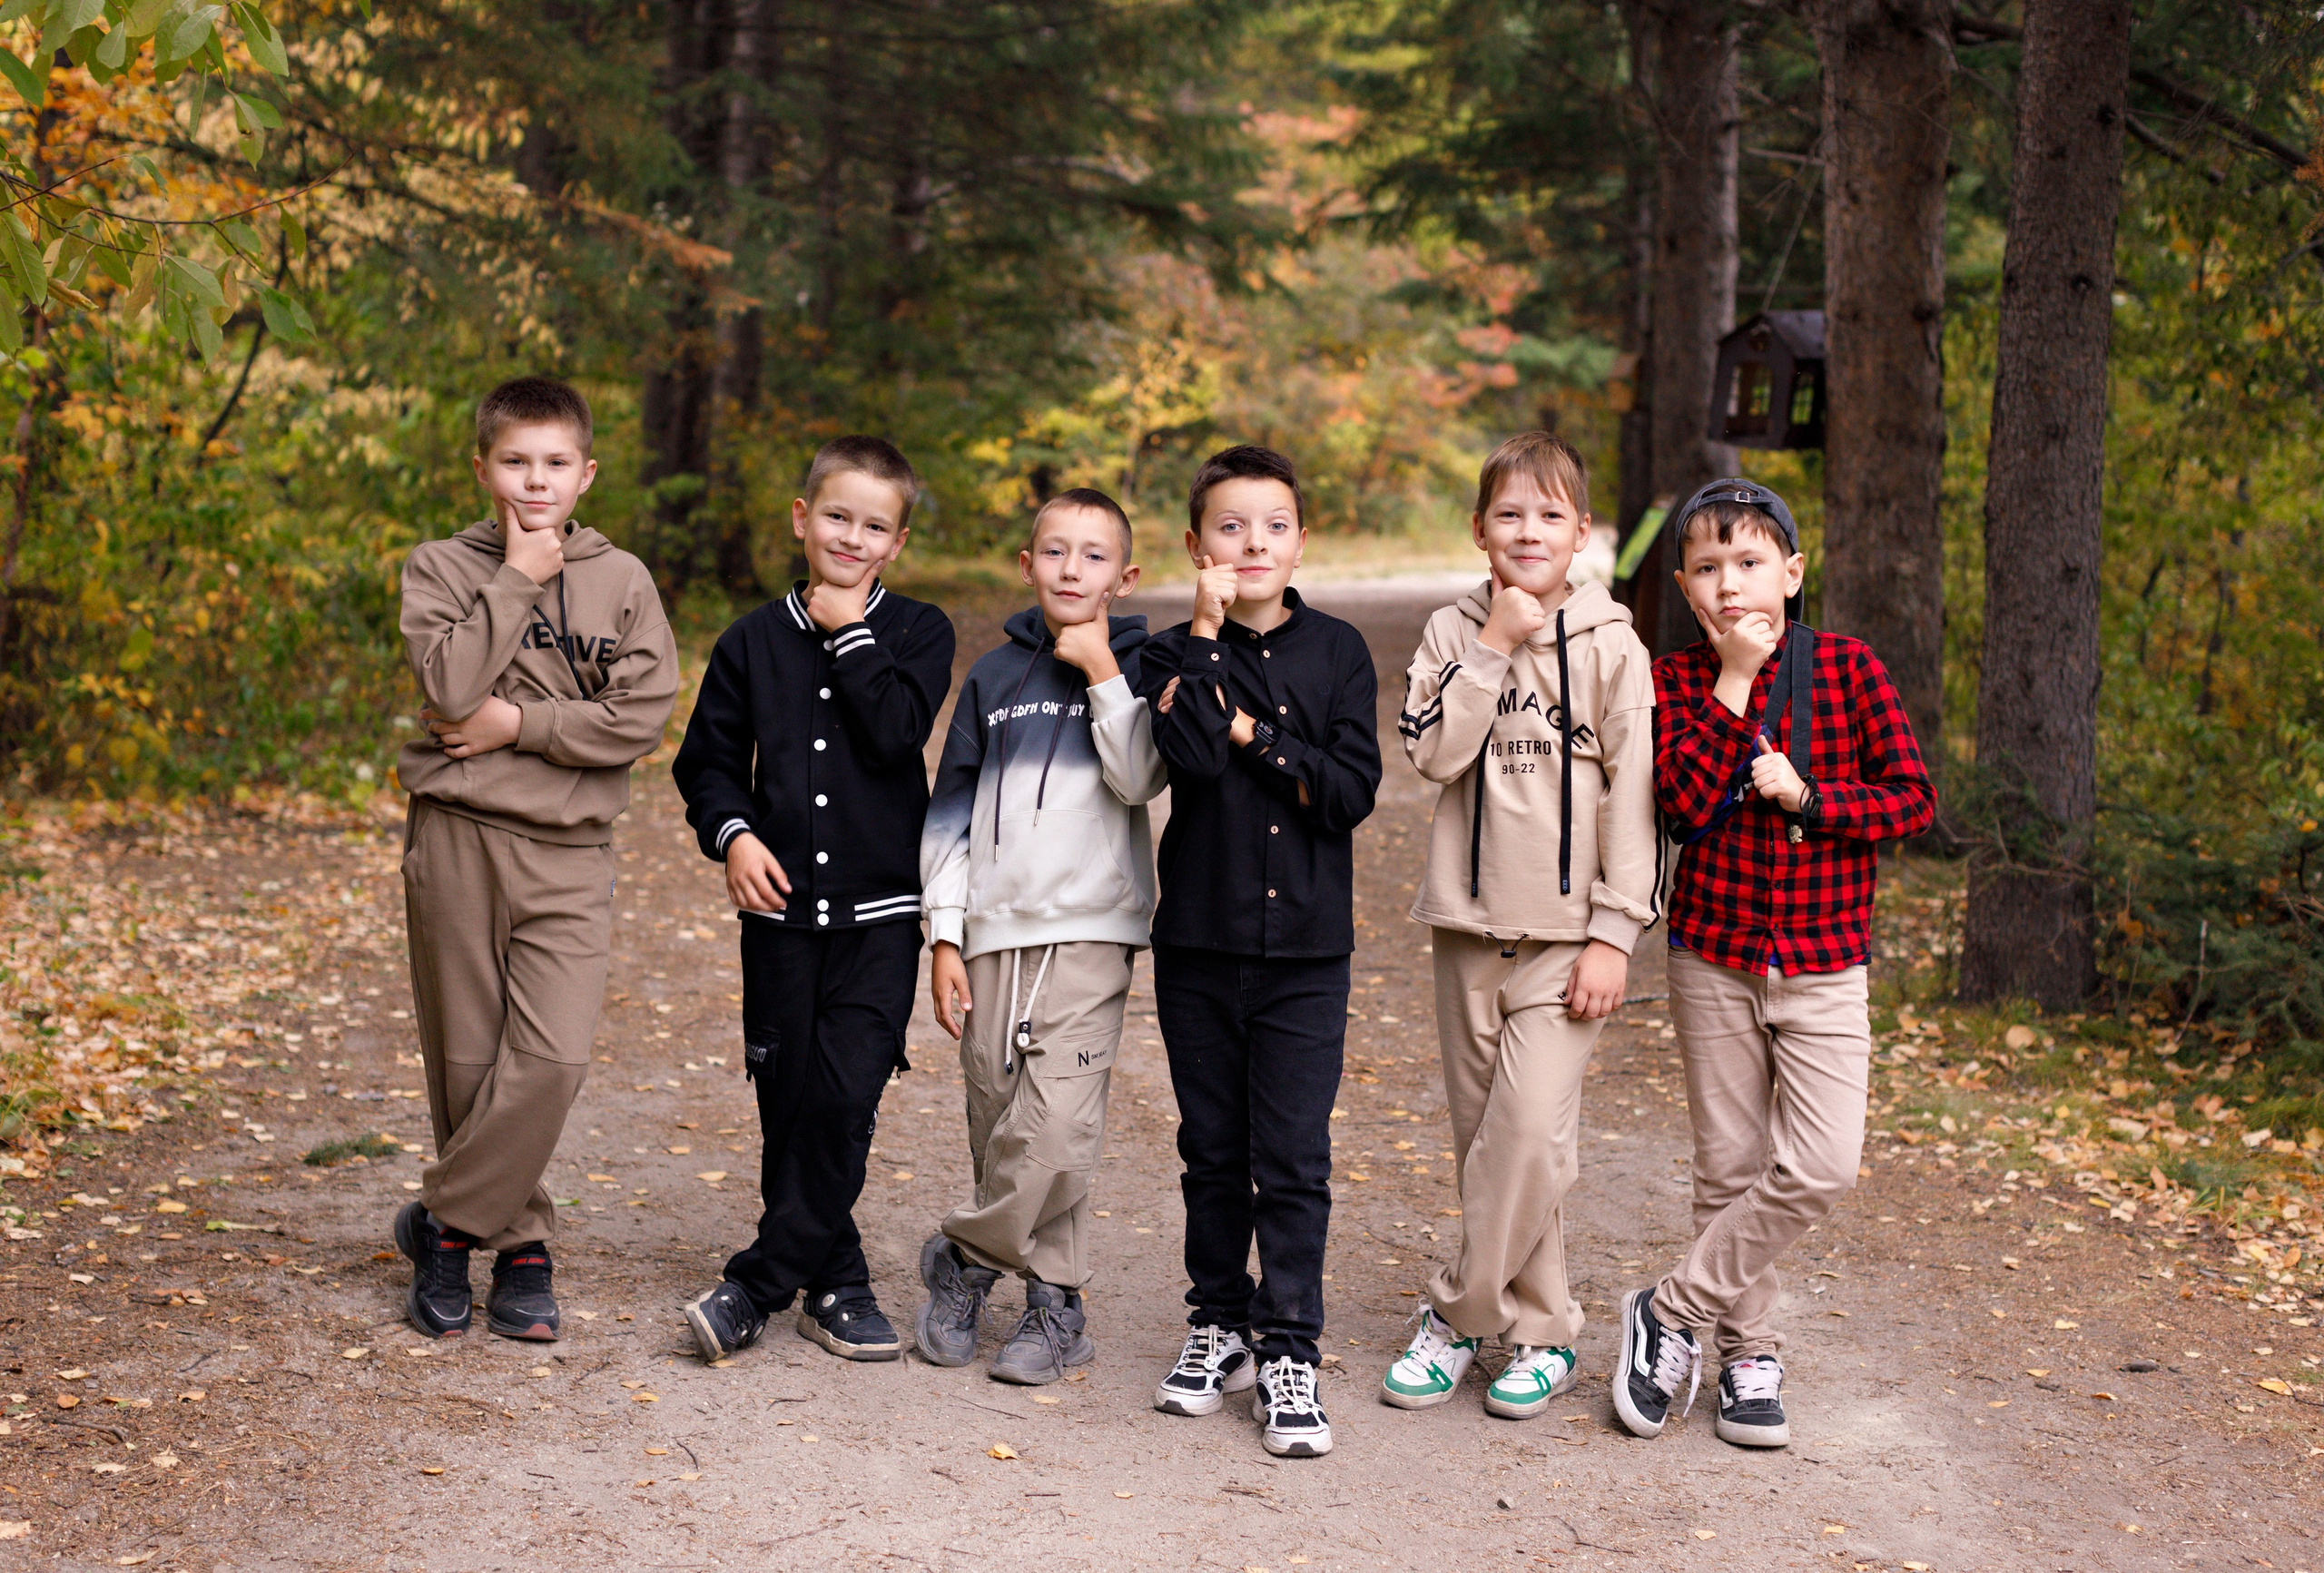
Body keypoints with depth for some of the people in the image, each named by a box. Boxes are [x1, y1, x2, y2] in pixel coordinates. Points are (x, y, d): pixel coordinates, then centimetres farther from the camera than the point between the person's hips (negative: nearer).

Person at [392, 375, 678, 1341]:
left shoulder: (622, 581, 6)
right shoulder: (441, 568, 4)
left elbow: (643, 716, -4)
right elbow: (449, 688, -13)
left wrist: (521, 724, -10)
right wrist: (517, 578, -10)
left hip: (569, 851, 0)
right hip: (457, 837, 0)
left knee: (554, 1057, -14)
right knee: (467, 1061, 4)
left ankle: (446, 1223, 3)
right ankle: (521, 1243, 20)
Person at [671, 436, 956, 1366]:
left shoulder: (917, 634, 3)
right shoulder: (753, 642, 7)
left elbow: (898, 734, -14)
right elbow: (708, 759, 11)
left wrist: (851, 635, -9)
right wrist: (732, 834, -7)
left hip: (880, 911, -2)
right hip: (780, 907, 2)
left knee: (846, 1096, -11)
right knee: (789, 1102, 5)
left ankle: (761, 1284, -3)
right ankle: (836, 1283, 19)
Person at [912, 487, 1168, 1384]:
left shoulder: (1138, 670, 4)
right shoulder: (994, 676, 12)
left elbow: (1141, 778, -11)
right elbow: (951, 810, 12)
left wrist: (1103, 673, -11)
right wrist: (944, 934, 6)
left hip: (1090, 929, -3)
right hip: (994, 930, 3)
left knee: (1055, 1129, -13)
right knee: (998, 1125, 2)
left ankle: (964, 1258, 6)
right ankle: (1056, 1303, 17)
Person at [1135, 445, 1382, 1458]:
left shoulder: (1337, 653, 2)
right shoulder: (1177, 656, 1)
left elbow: (1353, 790, -9)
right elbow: (1193, 757, -19)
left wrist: (1251, 732, -13)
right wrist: (1207, 634, -17)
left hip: (1305, 951, -1)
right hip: (1199, 942, 1)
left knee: (1293, 1161, -2)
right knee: (1213, 1151, 12)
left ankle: (1289, 1353, 6)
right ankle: (1219, 1323, 27)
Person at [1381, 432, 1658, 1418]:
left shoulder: (1610, 647, -2)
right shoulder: (1453, 632, 5)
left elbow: (1633, 795, -3)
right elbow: (1431, 751, -9)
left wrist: (1616, 931, -8)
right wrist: (1493, 649, -13)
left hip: (1565, 929, -3)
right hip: (1468, 920, 3)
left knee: (1532, 1128, -14)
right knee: (1481, 1133, 6)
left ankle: (1457, 1316, 1)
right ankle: (1540, 1328, 18)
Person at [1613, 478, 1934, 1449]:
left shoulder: (1850, 670, -3)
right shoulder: (1678, 682, 0)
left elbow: (1913, 800, -4)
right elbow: (1685, 805, -15)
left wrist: (1803, 795, -17)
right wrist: (1733, 684, -18)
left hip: (1821, 963, -1)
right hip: (1713, 957, 1)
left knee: (1820, 1167, -12)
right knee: (1730, 1166, 7)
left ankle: (1674, 1313, 2)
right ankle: (1747, 1355, 22)